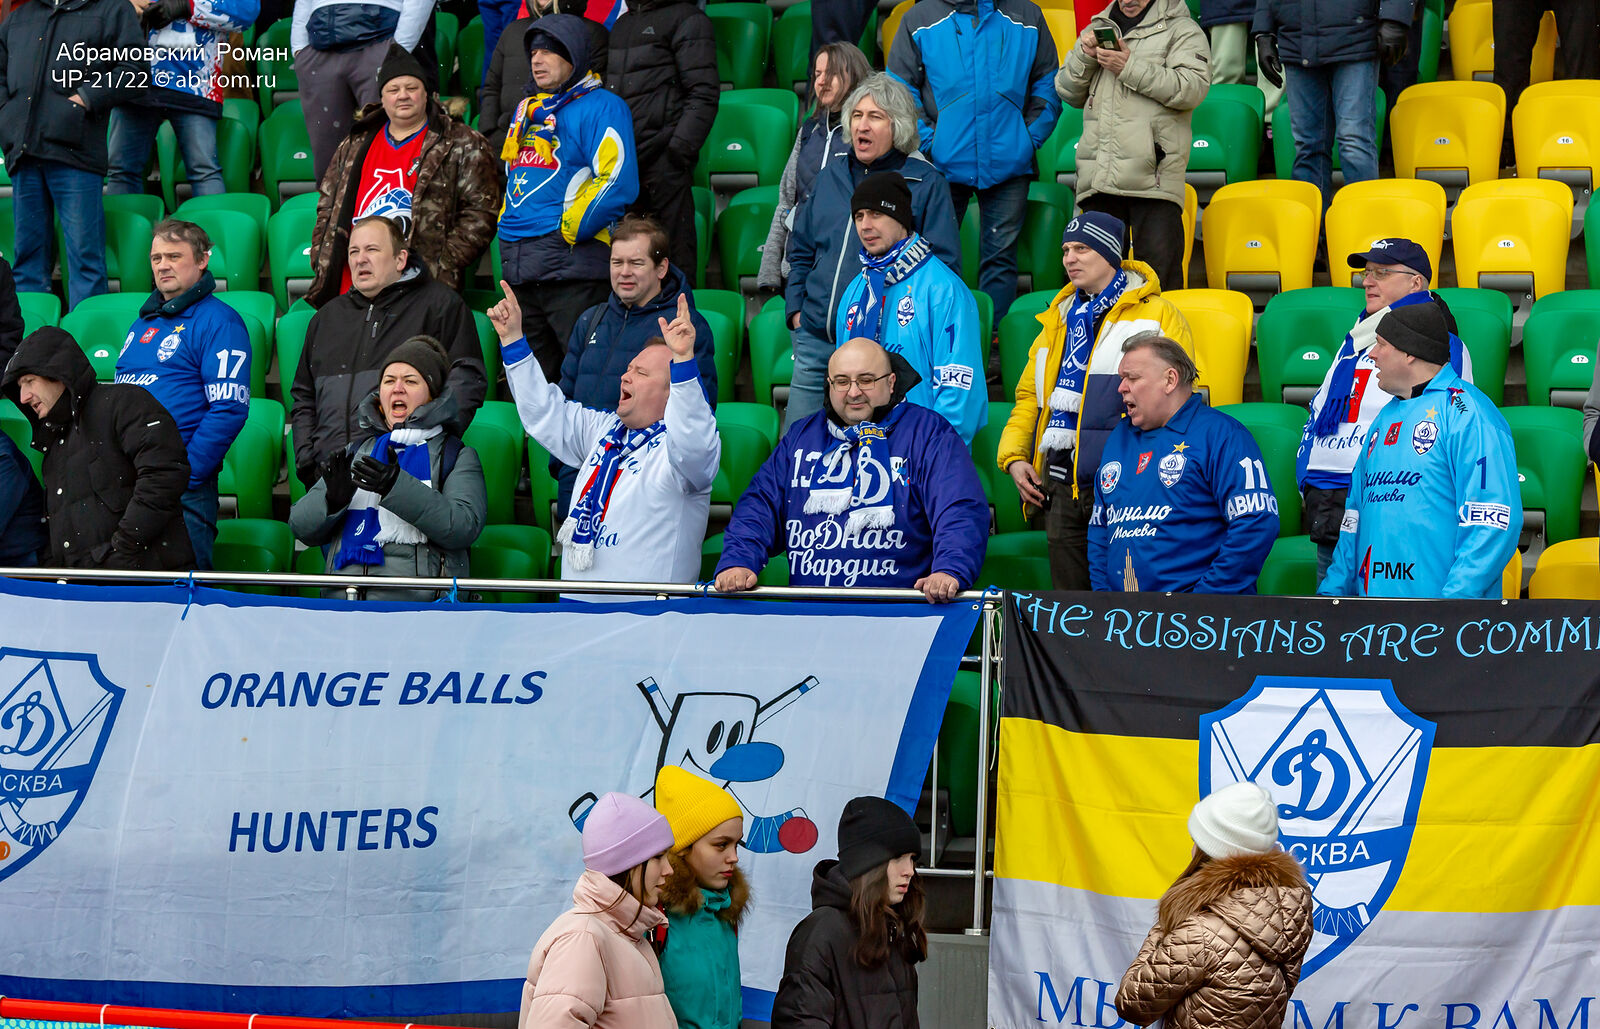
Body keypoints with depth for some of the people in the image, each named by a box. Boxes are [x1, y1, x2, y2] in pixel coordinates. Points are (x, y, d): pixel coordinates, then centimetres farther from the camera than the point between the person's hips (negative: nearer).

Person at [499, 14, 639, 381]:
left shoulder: (601, 107, -4)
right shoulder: (527, 110, 21)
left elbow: (618, 184, -15)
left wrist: (569, 231, -13)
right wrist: (507, 225, 17)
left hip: (569, 259, -8)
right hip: (516, 263, 8)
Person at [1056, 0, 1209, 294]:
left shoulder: (1181, 30, 6)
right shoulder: (1099, 29, 23)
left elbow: (1193, 88, -11)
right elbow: (1068, 92, 23)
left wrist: (1130, 68, -13)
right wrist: (1083, 57, 2)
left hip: (1153, 176, -5)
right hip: (1099, 177, 5)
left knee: (1159, 270, -11)